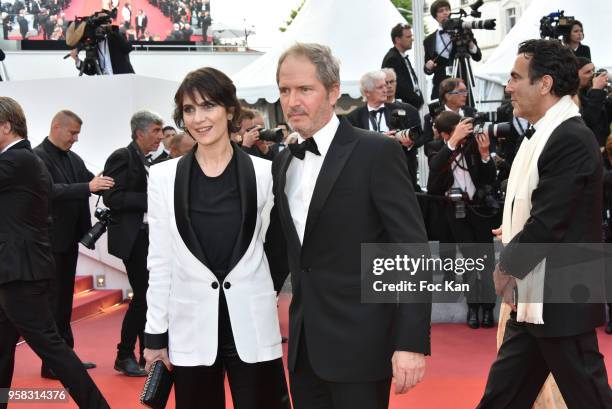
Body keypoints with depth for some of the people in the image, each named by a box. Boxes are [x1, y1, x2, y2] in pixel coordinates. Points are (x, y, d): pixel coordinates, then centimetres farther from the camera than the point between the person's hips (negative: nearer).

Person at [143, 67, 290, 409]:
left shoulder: (264, 173, 0)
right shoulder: (164, 177, 3)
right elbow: (160, 261, 4)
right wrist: (156, 334, 4)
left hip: (253, 329, -1)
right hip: (191, 331, 1)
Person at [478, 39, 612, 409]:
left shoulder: (572, 139, -18)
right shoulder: (545, 134, 13)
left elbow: (549, 221, -21)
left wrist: (507, 267, -10)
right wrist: (516, 235, 6)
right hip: (531, 299, 10)